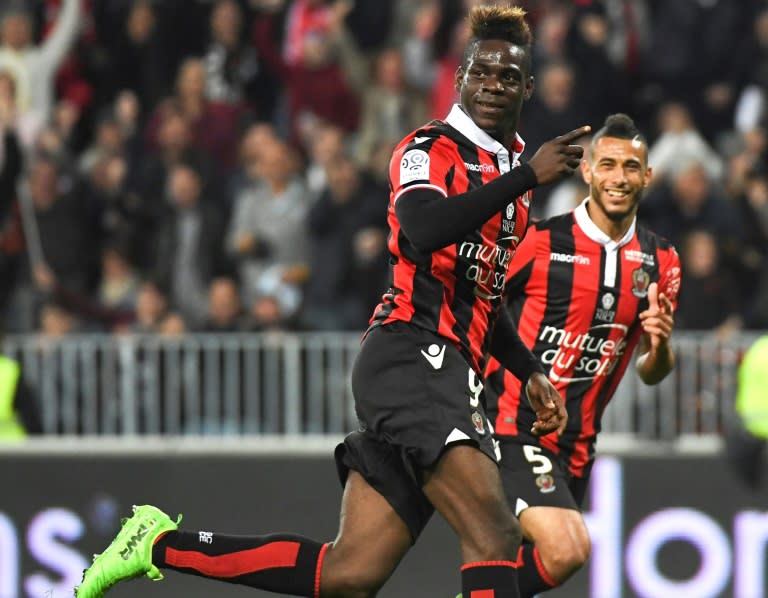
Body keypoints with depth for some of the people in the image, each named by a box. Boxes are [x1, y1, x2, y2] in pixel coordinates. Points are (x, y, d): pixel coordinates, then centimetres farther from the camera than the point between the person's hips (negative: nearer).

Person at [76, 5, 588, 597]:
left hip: (449, 379, 9)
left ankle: (158, 543, 11)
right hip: (412, 354, -9)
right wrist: (528, 178, -27)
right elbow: (426, 229, -26)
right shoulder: (430, 149, -3)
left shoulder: (509, 170, 23)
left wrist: (529, 370, 28)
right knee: (495, 535, -25)